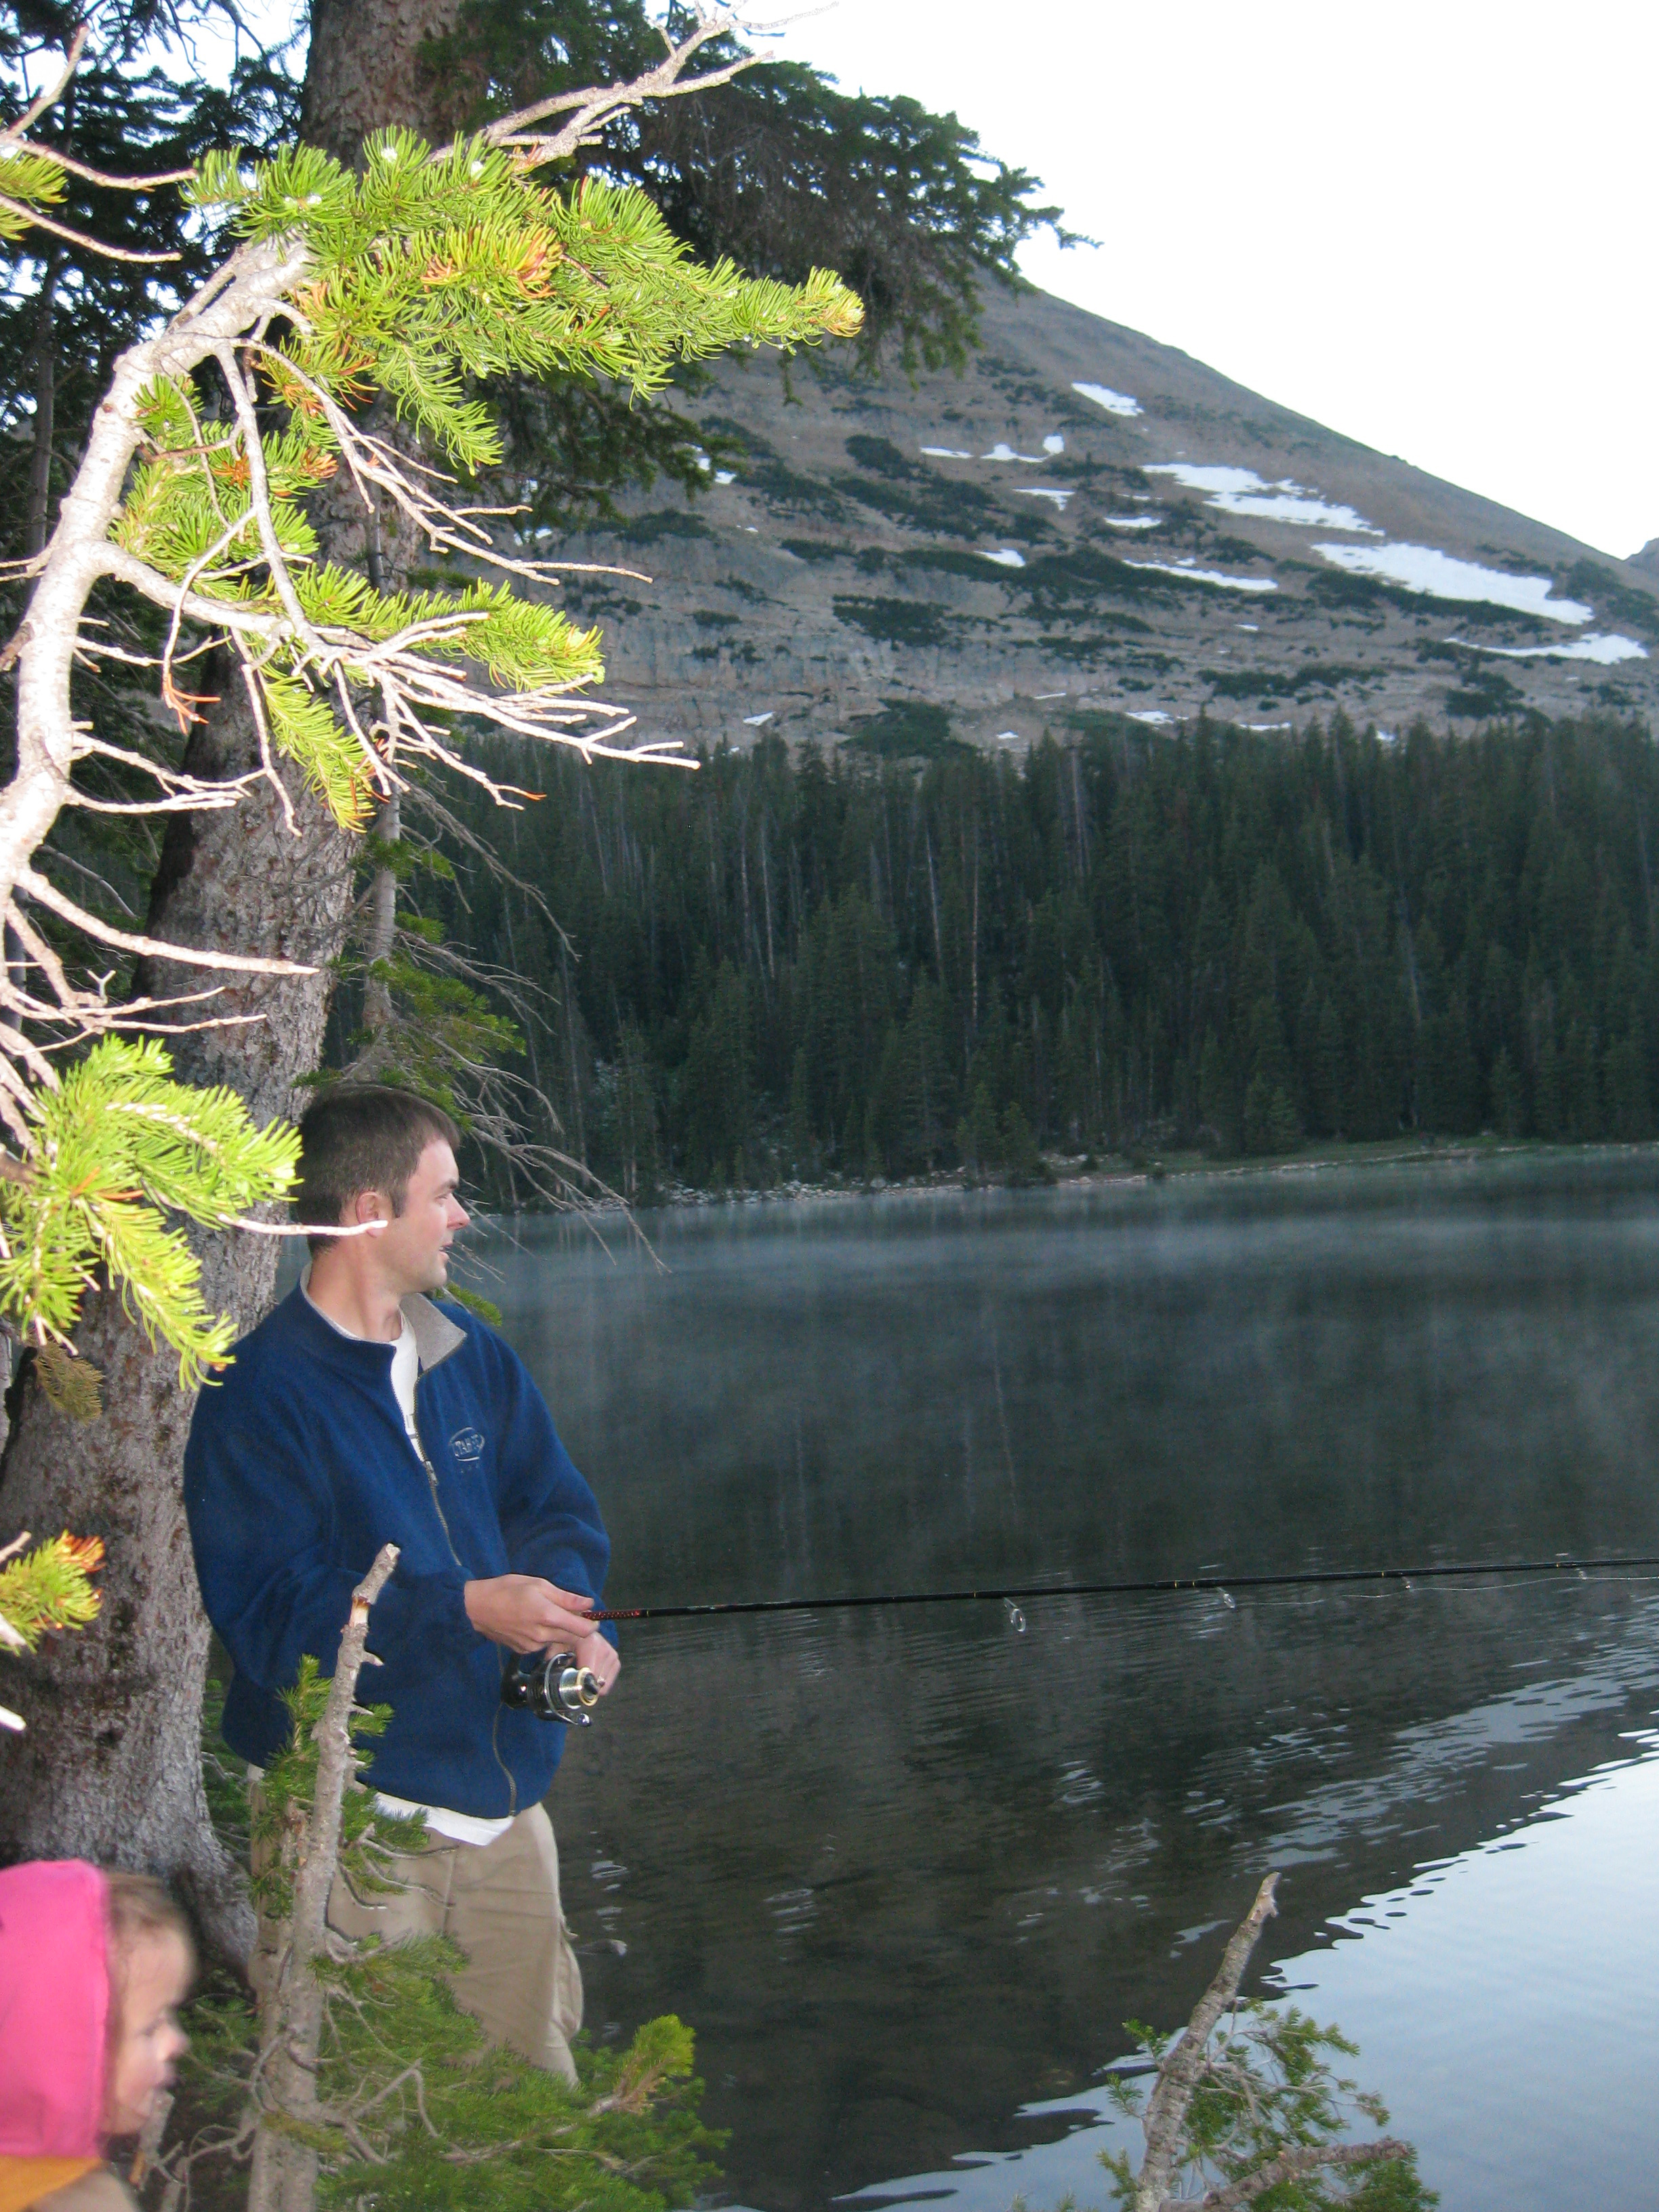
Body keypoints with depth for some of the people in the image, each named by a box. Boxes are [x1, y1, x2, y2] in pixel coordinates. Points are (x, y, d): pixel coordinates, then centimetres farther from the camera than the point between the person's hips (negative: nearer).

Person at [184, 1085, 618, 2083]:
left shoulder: (475, 1355, 9)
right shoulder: (261, 1393, -13)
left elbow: (558, 1510, 14)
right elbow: (266, 1610, -18)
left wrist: (568, 1616, -9)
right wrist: (464, 1608, -25)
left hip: (506, 1800, 6)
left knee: (538, 2098, 15)